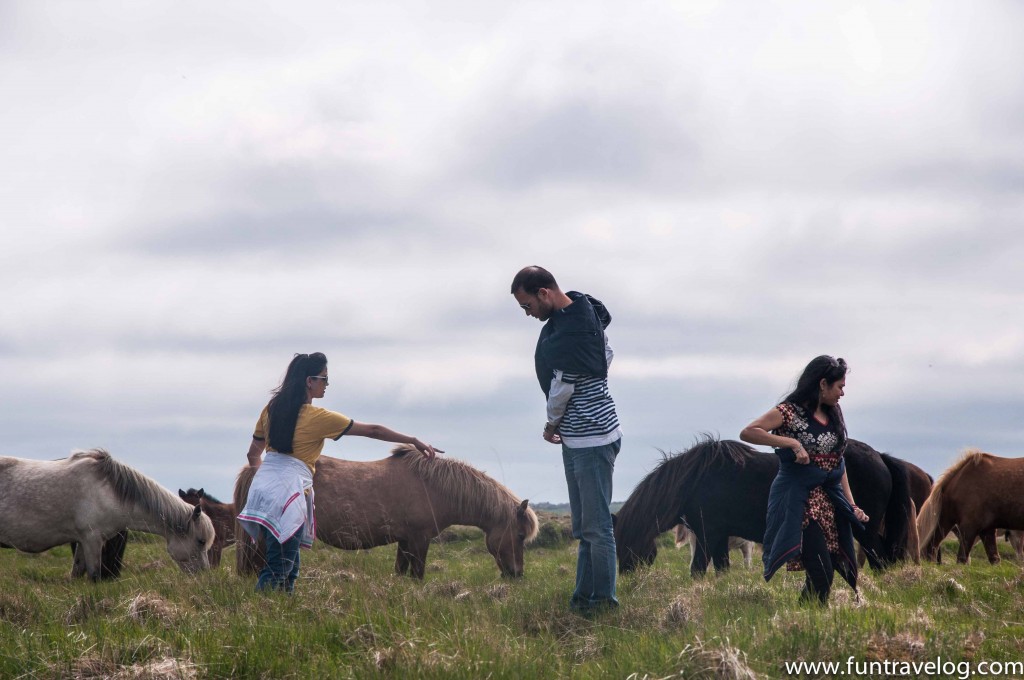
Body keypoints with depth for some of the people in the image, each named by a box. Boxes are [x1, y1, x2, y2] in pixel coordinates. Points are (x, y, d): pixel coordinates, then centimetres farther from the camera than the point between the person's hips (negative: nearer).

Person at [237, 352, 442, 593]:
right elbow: (373, 431, -1)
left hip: (262, 485, 7)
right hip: (289, 491, -7)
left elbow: (253, 453, 19)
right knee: (278, 569, -5)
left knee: (290, 566, 15)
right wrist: (415, 442, 5)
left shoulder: (271, 409, 10)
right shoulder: (319, 418, -6)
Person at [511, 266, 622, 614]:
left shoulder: (570, 334, -26)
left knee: (596, 526, -3)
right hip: (577, 438, 11)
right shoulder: (582, 309, 6)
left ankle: (603, 599, 4)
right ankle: (585, 596, 23)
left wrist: (552, 425, 4)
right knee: (584, 525, 16)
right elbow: (608, 355, 19)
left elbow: (561, 389, -16)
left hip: (591, 438, -11)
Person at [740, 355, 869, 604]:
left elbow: (838, 462, 16)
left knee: (845, 568, 5)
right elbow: (747, 433, -20)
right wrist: (792, 443, -25)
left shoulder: (833, 416, 13)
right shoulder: (791, 411, -8)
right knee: (822, 574, -16)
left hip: (830, 503, 8)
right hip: (799, 503, -8)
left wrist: (851, 504, 8)